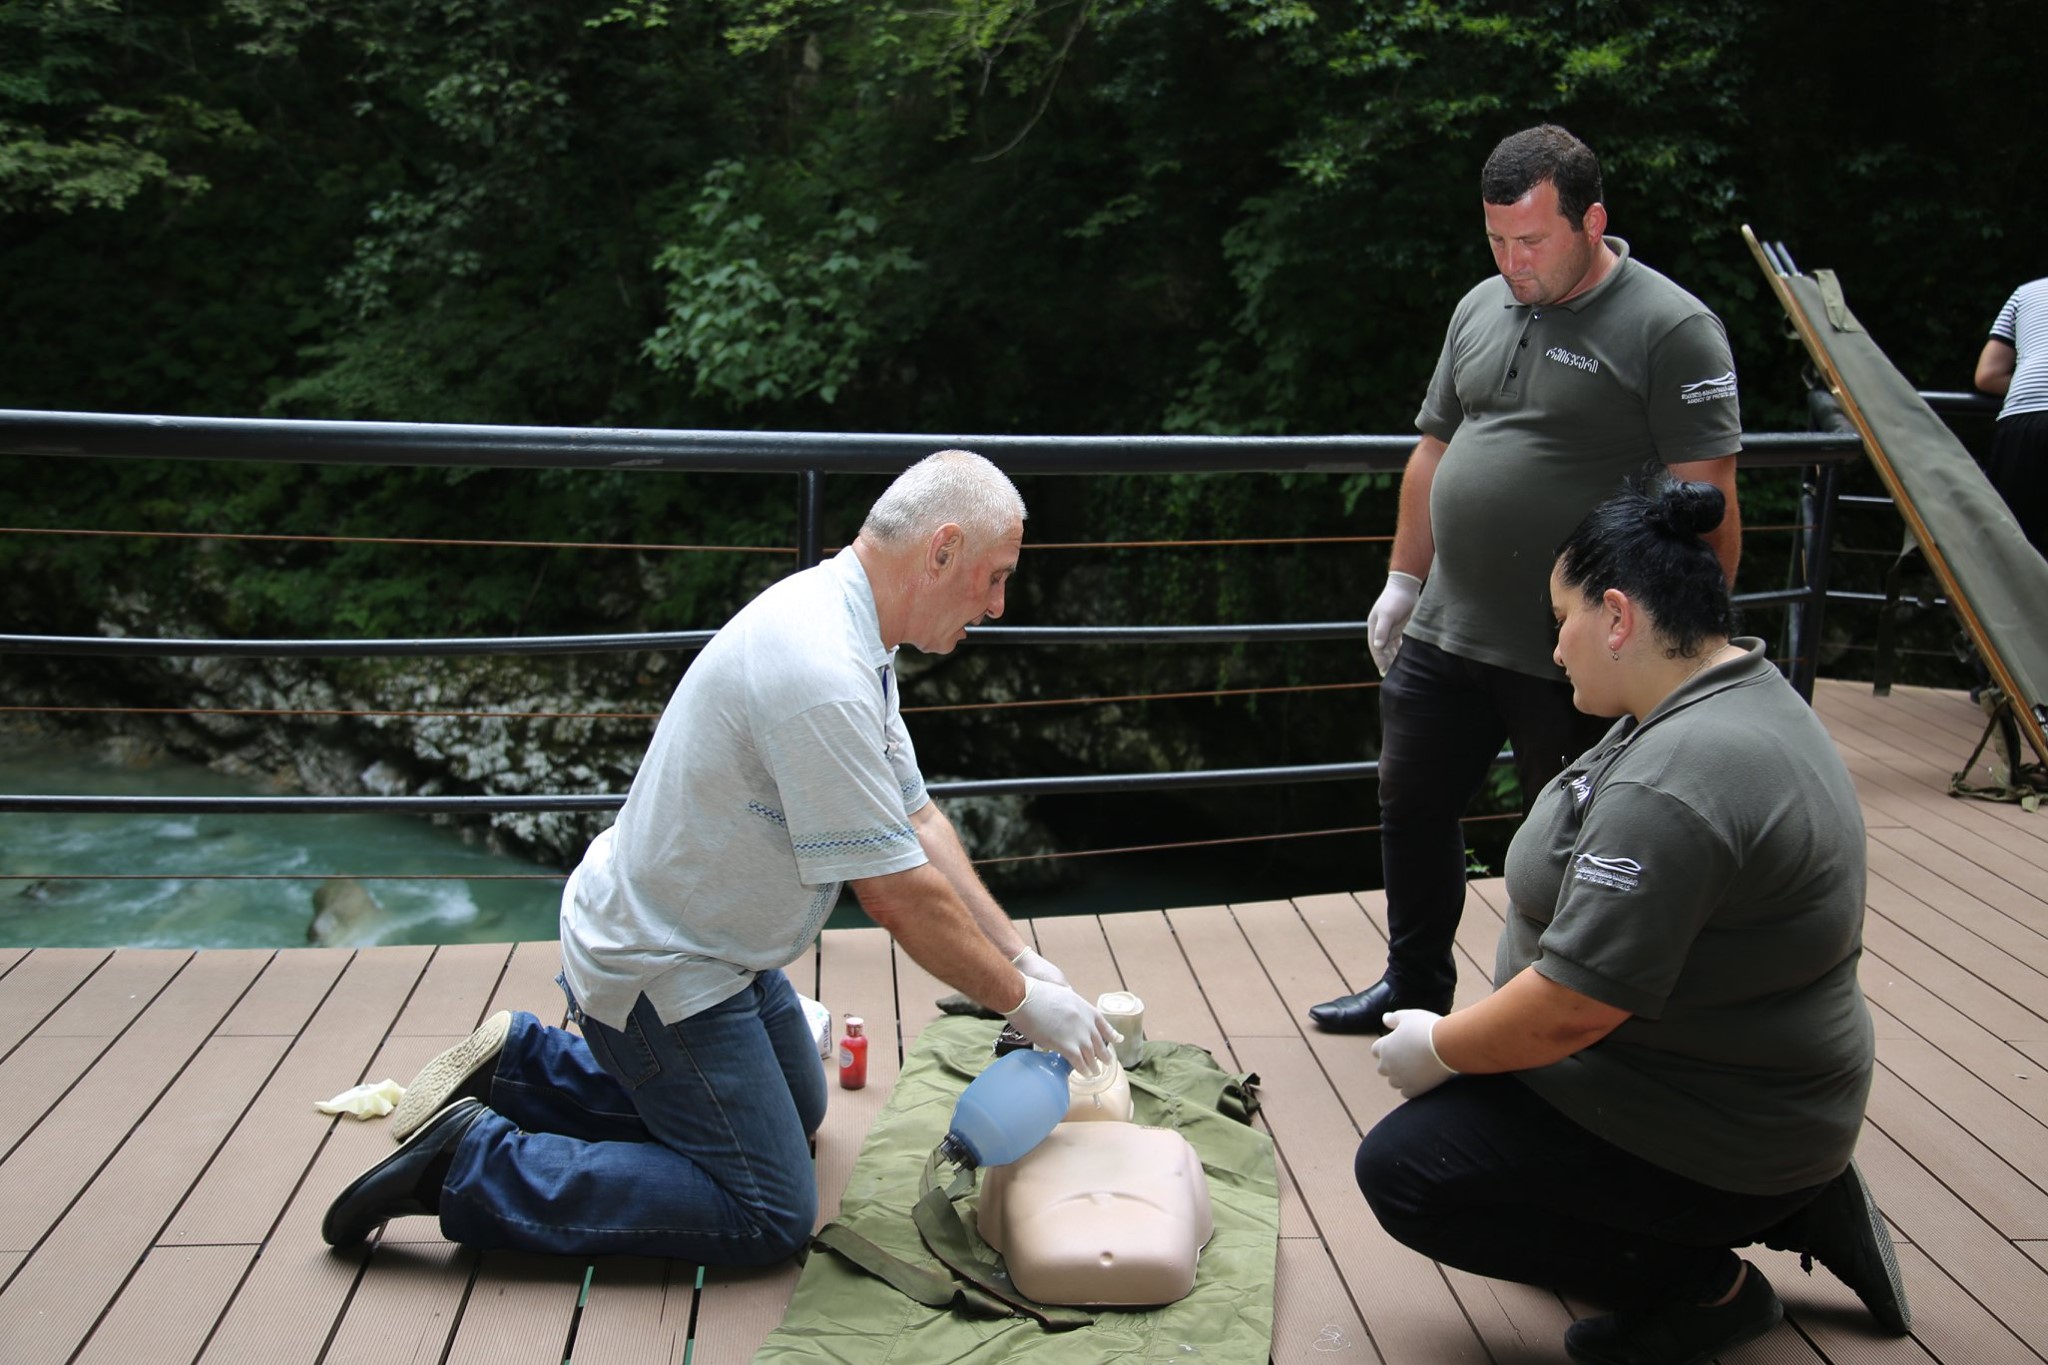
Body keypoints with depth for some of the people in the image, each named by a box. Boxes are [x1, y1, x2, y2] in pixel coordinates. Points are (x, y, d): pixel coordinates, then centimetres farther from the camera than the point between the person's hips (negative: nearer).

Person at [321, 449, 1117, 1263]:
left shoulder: (844, 629, 3)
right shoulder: (823, 674, -31)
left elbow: (915, 820, 7)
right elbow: (897, 896, -27)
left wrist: (1020, 957, 3)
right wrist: (1021, 1002, -14)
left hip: (712, 942, 10)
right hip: (662, 973, -10)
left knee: (799, 1110, 27)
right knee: (768, 1216, -4)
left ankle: (520, 1063, 24)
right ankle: (468, 1161, -2)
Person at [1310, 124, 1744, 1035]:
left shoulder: (1669, 329, -12)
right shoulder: (1481, 308, 10)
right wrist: (1404, 579, 16)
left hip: (1574, 660, -7)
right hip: (1442, 635, 7)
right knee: (1412, 808, 16)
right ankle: (1415, 985, 36)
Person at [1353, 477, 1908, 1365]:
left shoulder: (1671, 789, -30)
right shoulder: (1743, 691, 4)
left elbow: (1567, 1011, -29)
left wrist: (1436, 1049, -11)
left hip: (1710, 1136, -10)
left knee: (1401, 1173, -9)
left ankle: (1703, 1283, -1)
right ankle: (1789, 1206, 14)